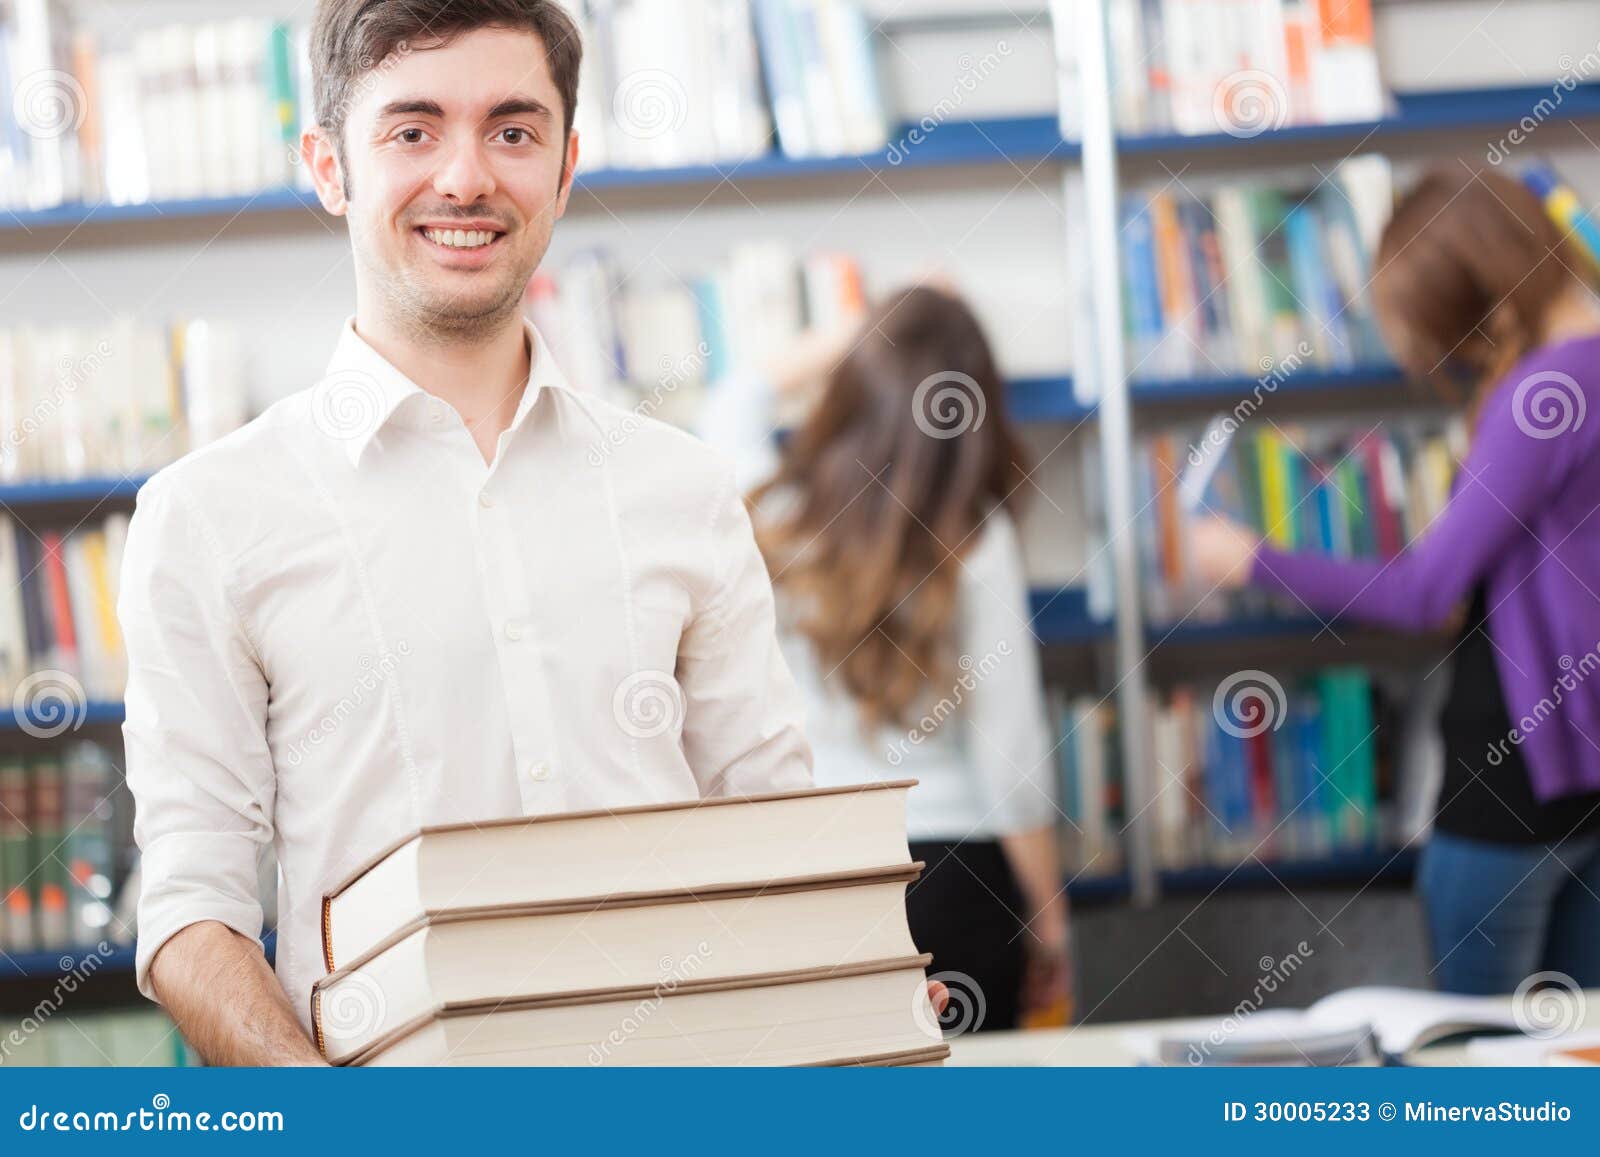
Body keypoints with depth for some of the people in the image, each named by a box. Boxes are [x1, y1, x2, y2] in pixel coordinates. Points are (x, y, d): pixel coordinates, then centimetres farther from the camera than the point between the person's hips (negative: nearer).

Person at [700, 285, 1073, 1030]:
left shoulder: (772, 515, -2)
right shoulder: (975, 539, -10)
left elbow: (732, 410, 25)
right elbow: (1011, 751, -8)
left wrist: (850, 346, 36)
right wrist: (1048, 925, 1)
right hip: (951, 881, -3)